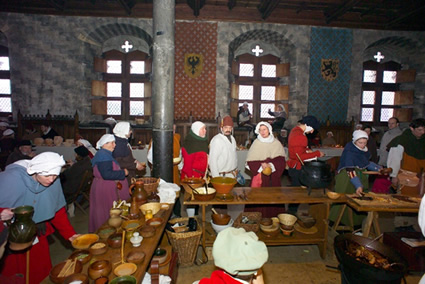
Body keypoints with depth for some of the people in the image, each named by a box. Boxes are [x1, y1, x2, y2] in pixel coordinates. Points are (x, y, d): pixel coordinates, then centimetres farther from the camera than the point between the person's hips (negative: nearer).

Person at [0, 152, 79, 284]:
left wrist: (69, 234, -8)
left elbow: (58, 209, -4)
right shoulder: (12, 178, -27)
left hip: (36, 233, 3)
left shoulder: (54, 182, -14)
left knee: (41, 272, 15)